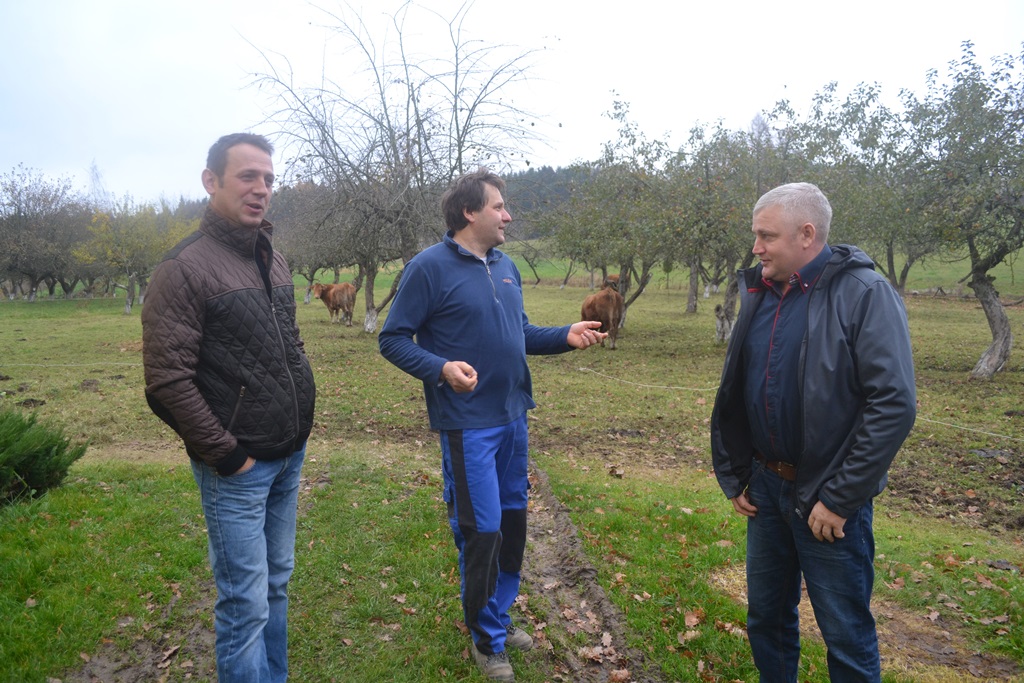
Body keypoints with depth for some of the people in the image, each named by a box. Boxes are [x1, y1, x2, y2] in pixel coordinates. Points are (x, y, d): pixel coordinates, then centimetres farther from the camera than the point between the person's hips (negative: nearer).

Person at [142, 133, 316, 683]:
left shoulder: (274, 261, 10)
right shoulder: (185, 268, -13)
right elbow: (168, 381, -18)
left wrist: (302, 413, 12)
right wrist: (226, 454, -14)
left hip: (289, 457, 7)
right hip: (237, 469, -7)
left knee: (276, 585, 18)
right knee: (246, 605, 2)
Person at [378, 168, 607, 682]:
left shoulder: (506, 267, 9)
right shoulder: (430, 267, -12)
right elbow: (393, 339, -10)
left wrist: (566, 336, 0)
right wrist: (441, 368, -26)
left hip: (513, 418, 7)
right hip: (468, 424, -7)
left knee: (513, 522, 17)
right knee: (482, 532, 1)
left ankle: (500, 616, 38)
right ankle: (488, 640, 24)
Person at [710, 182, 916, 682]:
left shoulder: (865, 295, -14)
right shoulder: (758, 294, 4)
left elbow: (894, 405, -19)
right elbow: (734, 392, 10)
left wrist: (839, 499, -17)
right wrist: (734, 476, 9)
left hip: (828, 500, -5)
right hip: (765, 489, 6)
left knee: (846, 636, 10)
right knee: (766, 617, 19)